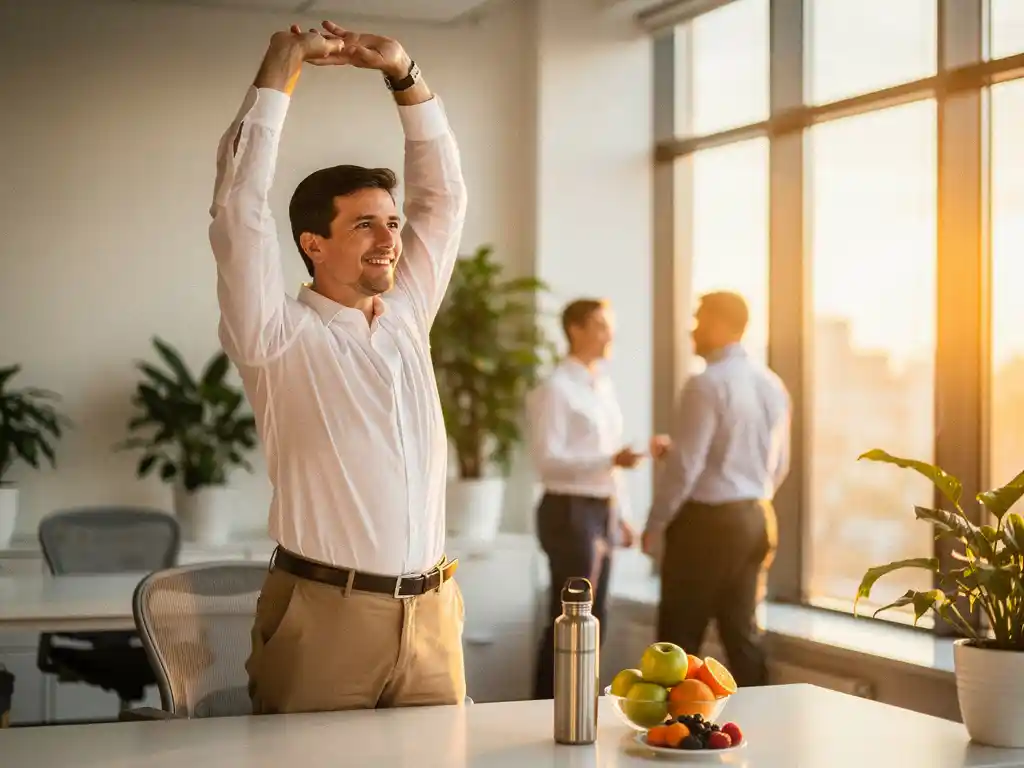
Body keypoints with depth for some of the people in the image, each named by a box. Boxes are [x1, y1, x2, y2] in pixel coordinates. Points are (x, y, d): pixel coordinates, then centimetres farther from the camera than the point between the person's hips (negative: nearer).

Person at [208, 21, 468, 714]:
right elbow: (240, 209, -12)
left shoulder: (407, 316, 13)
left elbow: (444, 196, 16)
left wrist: (404, 73, 8)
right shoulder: (279, 337, -4)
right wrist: (284, 63, -7)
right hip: (324, 617, -5)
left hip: (432, 614, 5)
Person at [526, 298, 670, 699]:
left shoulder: (603, 386, 14)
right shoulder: (556, 389, -12)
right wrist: (611, 460, -26)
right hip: (570, 511, -8)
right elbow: (547, 459, -19)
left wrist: (622, 515, 12)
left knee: (593, 620, 13)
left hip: (602, 511, 8)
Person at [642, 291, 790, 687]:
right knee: (742, 631, 12)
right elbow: (779, 464, 16)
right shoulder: (772, 384, 9)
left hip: (706, 521, -8)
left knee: (681, 637, 1)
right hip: (755, 517, 8)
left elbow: (685, 465, -16)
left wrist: (655, 525, -7)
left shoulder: (707, 384, -15)